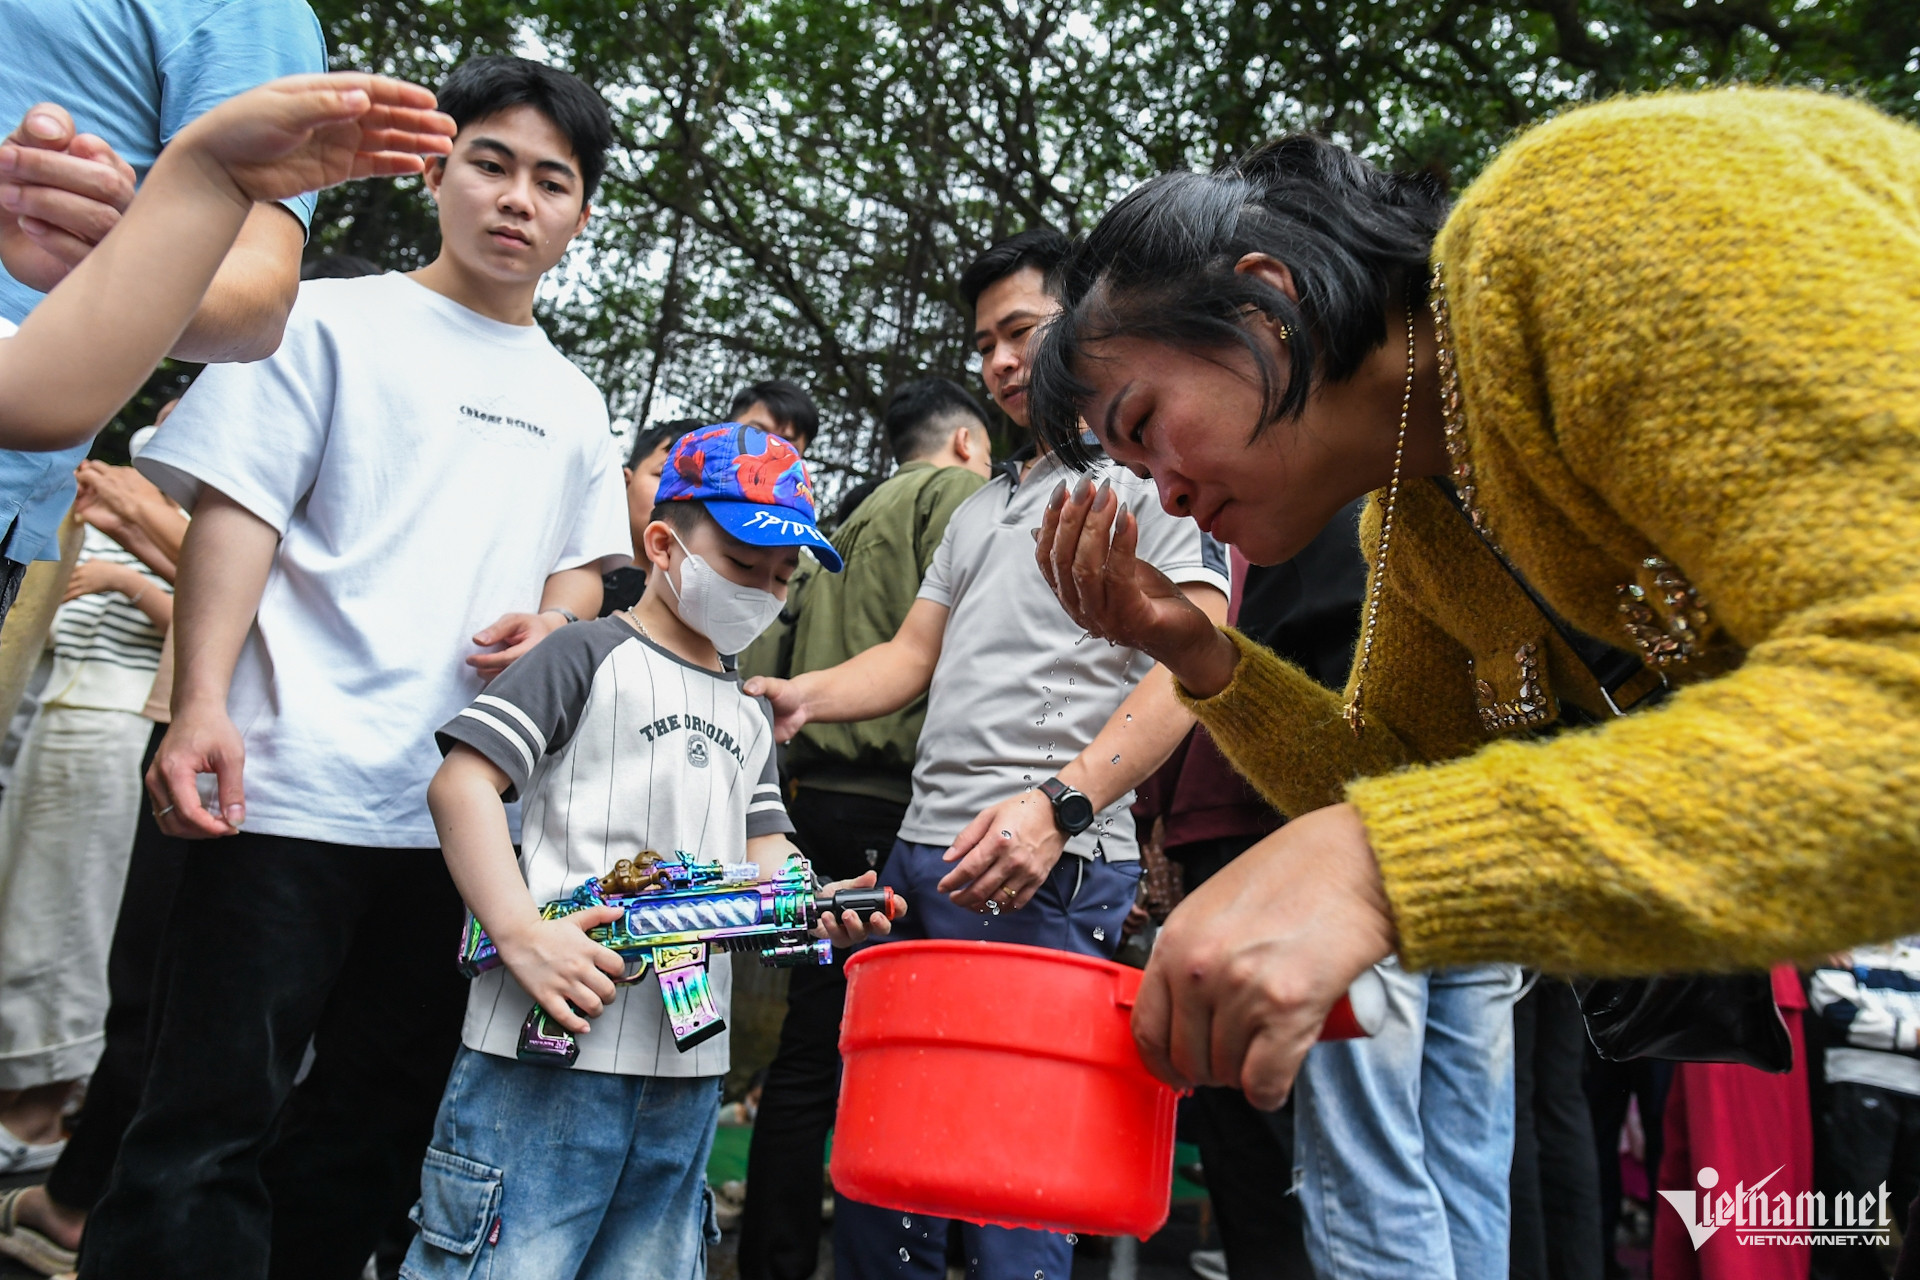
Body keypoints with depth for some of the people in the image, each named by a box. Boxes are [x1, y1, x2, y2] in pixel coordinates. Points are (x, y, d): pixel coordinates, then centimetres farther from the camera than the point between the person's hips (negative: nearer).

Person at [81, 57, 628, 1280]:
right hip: (295, 787, -5)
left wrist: (552, 623, -2)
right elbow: (234, 513, -3)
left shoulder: (570, 400, 19)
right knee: (213, 1126, -4)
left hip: (474, 810, 5)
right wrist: (201, 705, -14)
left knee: (376, 1134, 13)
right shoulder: (334, 322, 5)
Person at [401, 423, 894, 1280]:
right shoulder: (593, 656, -1)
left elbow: (763, 856, 18)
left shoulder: (751, 715, 21)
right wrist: (523, 935, -20)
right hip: (550, 1043, -6)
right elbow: (461, 783, -9)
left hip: (689, 1068, 7)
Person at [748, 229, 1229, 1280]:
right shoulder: (976, 511, 26)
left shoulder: (1156, 473, 1)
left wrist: (1059, 804, -22)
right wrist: (800, 696, 4)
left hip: (1046, 869, -8)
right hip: (922, 852, 8)